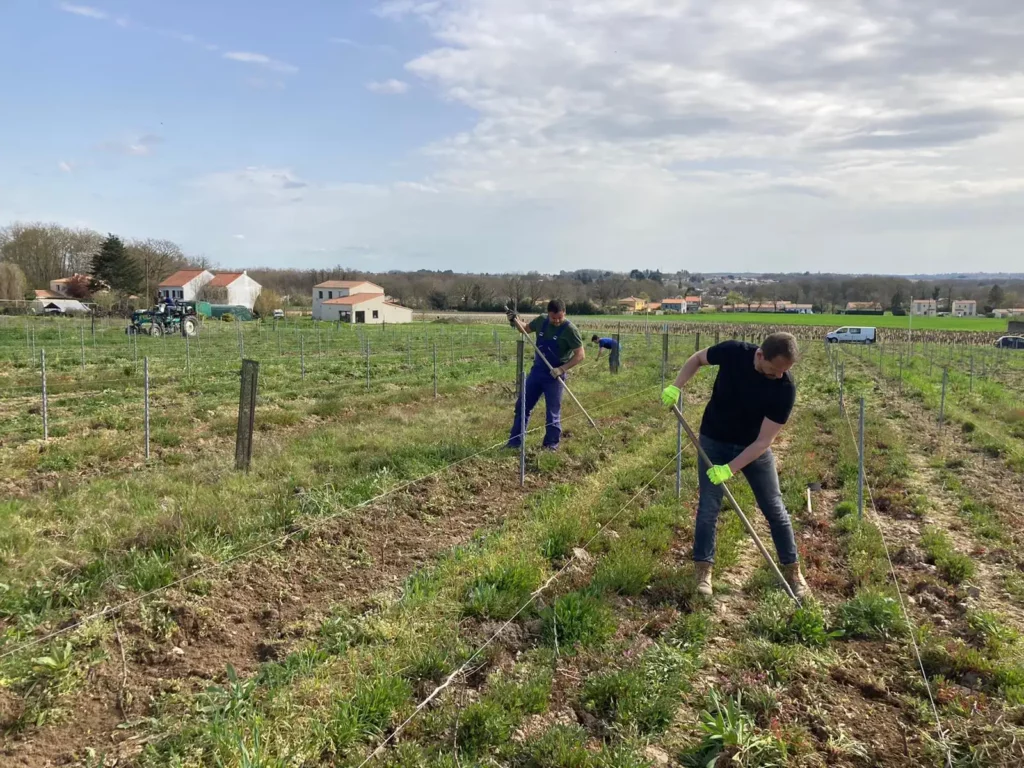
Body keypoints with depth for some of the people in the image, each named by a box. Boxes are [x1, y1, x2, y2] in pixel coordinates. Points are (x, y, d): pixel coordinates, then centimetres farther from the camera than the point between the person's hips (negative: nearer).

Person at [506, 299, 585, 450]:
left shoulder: (570, 330, -16)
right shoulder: (541, 321, -1)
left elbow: (580, 355, -16)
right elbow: (525, 330, 18)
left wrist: (562, 369, -25)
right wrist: (515, 321, -1)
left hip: (554, 376, -6)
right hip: (536, 371, 6)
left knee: (553, 413, 2)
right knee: (522, 405, 10)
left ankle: (551, 446, 16)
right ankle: (514, 442, 21)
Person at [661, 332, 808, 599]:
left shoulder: (785, 388, -27)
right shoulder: (733, 352, -25)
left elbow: (764, 441, -24)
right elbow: (698, 358, -2)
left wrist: (729, 469, -29)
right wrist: (676, 386, -15)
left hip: (754, 448, 0)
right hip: (714, 441, 0)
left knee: (775, 509, 6)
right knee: (708, 507, 1)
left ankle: (792, 570, 23)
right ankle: (703, 571, 13)